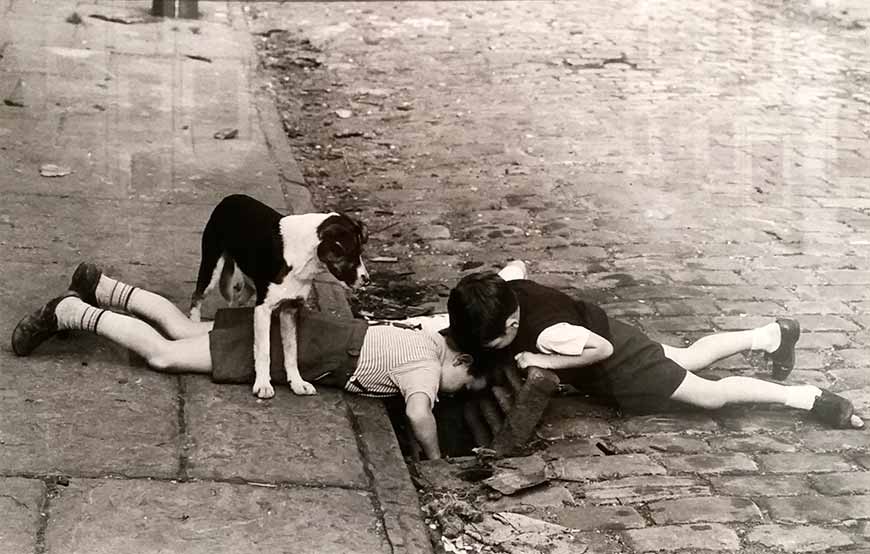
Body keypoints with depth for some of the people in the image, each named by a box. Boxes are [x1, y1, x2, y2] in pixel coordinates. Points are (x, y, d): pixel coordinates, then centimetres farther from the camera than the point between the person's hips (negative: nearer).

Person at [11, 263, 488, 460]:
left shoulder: (435, 334, 5)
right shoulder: (427, 366, -21)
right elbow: (419, 415, -40)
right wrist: (435, 458, -22)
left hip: (296, 325, 8)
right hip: (291, 353, -8)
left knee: (183, 330, 20)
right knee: (163, 355, -5)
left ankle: (97, 286, 27)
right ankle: (70, 313, 1)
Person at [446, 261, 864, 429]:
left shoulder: (544, 333, -41)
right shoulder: (504, 288, -20)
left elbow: (602, 348, -31)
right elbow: (517, 264, 4)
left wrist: (544, 361, -30)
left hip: (619, 362, -8)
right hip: (607, 330, 8)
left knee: (711, 395, 2)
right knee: (690, 358, 26)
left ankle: (808, 398, 11)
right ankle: (771, 335, 42)